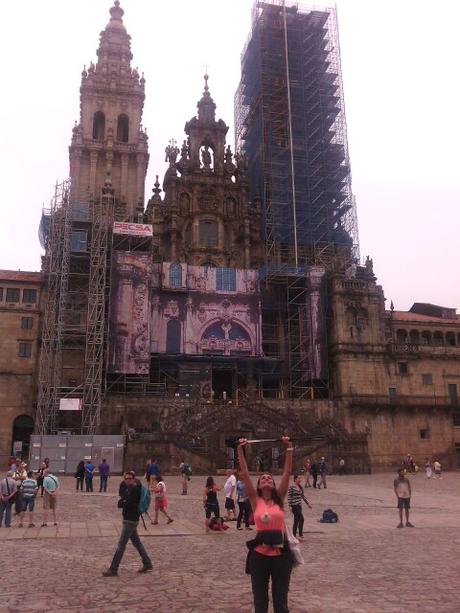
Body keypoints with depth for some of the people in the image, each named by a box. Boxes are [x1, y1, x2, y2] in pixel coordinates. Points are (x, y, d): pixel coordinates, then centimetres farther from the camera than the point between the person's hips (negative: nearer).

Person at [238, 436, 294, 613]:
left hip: (280, 554, 0)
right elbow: (245, 474, -3)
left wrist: (289, 448, -3)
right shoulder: (255, 501, 2)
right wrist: (240, 450, -6)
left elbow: (287, 472, 0)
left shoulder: (279, 499, 4)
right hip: (260, 554, 0)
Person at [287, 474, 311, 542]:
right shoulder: (291, 487, -13)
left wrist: (307, 503, 17)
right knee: (301, 519, -8)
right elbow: (289, 497, -13)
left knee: (296, 520, 12)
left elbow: (303, 496, 17)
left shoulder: (300, 487, 9)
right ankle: (300, 535, 2)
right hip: (294, 505, -8)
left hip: (299, 505, 8)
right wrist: (290, 506, -17)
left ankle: (294, 536, 20)